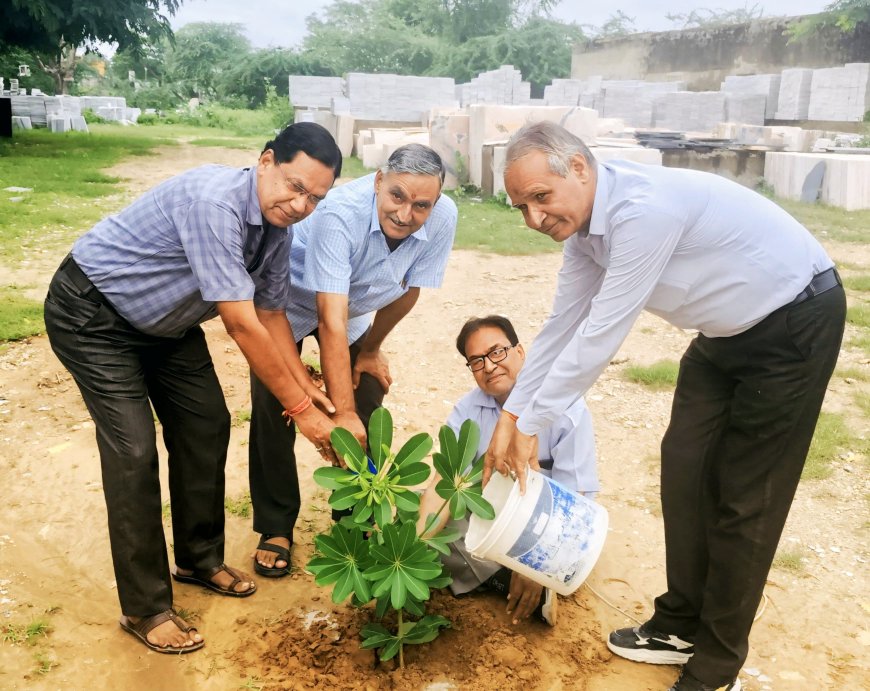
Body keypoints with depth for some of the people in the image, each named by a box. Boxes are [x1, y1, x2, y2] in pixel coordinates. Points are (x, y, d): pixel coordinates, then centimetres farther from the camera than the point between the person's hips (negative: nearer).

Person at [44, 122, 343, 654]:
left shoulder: (277, 231, -9)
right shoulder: (214, 200, -36)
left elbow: (272, 314, 2)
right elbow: (242, 325, -36)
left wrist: (306, 385, -10)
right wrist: (301, 409, -31)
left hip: (165, 322, 8)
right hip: (92, 314, -8)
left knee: (207, 425, 7)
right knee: (134, 450, -12)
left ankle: (200, 559, 26)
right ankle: (146, 609, 2)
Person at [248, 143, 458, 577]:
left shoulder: (443, 218, -26)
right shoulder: (340, 214, -41)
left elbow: (408, 291, -9)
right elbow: (332, 320, -43)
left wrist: (371, 349, 1)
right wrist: (341, 413, -45)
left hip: (355, 306, 4)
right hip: (289, 301, -4)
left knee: (368, 409, -3)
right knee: (273, 414, -8)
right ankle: (275, 528, 9)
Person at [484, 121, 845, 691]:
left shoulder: (644, 208, -33)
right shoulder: (584, 224, -4)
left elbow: (600, 334, -30)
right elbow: (563, 325, 1)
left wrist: (531, 423, -21)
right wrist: (511, 415, 1)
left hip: (796, 322, -8)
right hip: (727, 332, 8)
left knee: (745, 496, -3)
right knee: (685, 469, 7)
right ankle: (682, 627, 23)